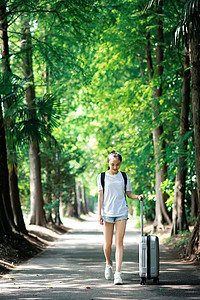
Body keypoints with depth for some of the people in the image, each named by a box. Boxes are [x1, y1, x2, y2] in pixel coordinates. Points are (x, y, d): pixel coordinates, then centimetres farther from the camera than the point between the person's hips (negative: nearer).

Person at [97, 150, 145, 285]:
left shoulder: (124, 177, 8)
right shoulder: (102, 177, 4)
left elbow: (129, 193, 12)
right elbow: (101, 195, 2)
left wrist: (138, 197, -8)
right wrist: (99, 213, -4)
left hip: (121, 212, 0)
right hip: (107, 212, 0)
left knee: (119, 242, -9)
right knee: (108, 243, 3)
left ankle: (118, 273, -10)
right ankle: (109, 265, 32)